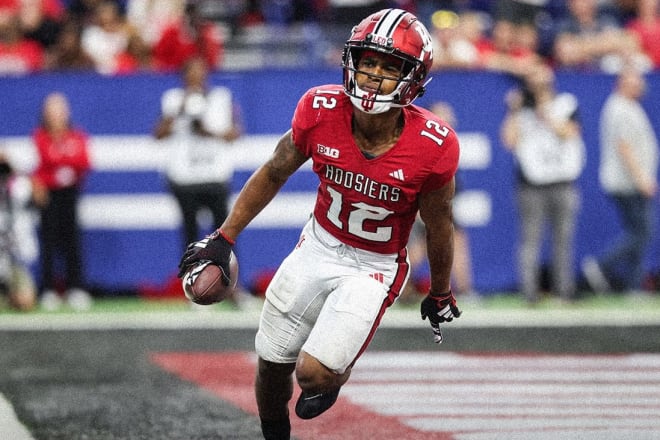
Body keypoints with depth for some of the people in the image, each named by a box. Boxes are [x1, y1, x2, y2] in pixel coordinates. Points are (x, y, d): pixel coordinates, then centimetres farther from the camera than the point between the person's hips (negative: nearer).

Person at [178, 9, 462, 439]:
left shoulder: (432, 148, -25)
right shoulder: (321, 110, -19)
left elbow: (438, 227, -7)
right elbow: (273, 174, -1)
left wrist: (440, 295, 8)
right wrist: (223, 238, 3)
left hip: (374, 268, -3)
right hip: (318, 247, 3)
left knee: (314, 372, -17)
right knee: (272, 366, 11)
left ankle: (334, 375, 21)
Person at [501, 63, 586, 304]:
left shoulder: (566, 104, 11)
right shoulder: (522, 109, 10)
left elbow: (568, 133, -4)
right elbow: (510, 141, -1)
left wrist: (544, 112, -6)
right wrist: (515, 112, -5)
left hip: (563, 182, 1)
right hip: (532, 183, -1)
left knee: (564, 239, 1)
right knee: (530, 238, -5)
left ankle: (565, 290, 6)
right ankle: (530, 292, -4)